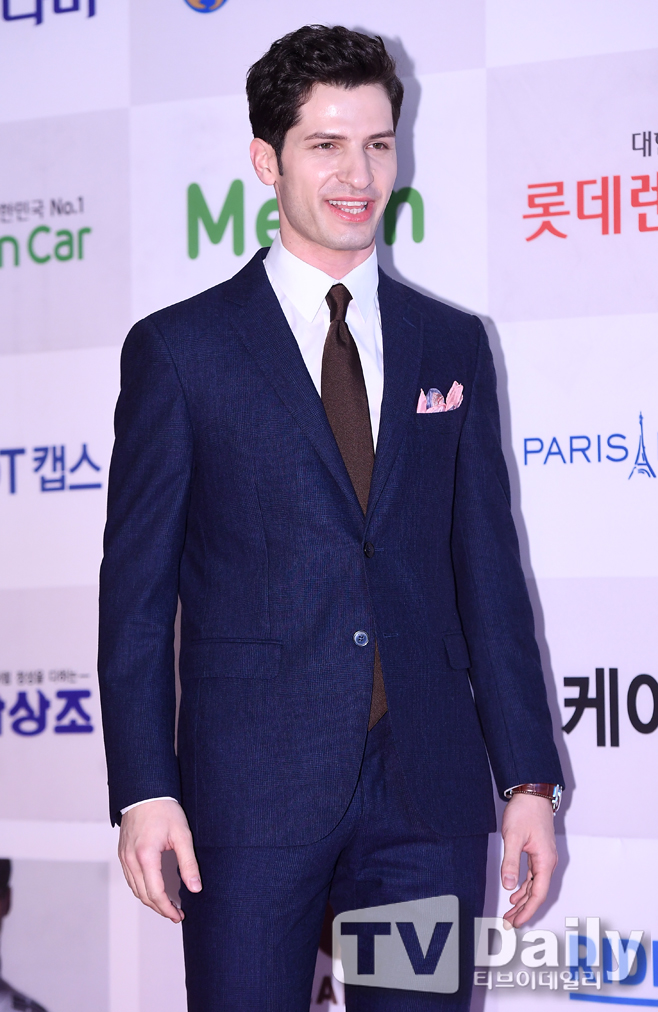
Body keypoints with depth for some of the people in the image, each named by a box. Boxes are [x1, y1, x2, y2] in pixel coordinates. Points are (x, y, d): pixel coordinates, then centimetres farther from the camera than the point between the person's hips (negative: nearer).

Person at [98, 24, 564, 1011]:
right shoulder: (179, 349, 2)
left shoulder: (453, 345, 11)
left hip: (428, 792, 3)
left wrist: (530, 779, 6)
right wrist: (143, 789, -7)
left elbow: (487, 570, 11)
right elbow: (136, 588, 1)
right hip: (251, 789, -2)